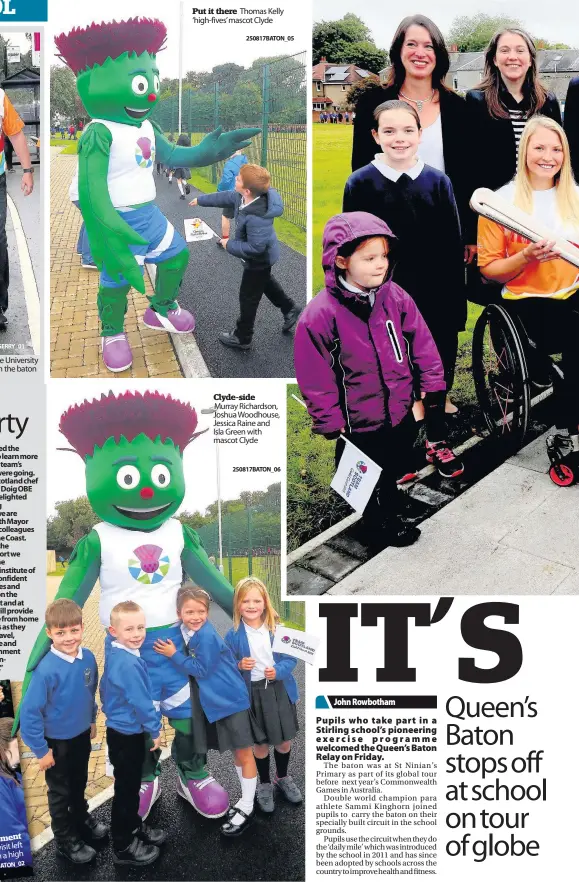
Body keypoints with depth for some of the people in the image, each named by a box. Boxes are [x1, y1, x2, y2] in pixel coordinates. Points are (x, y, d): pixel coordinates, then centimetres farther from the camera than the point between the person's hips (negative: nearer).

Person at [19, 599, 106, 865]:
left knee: (79, 784, 28)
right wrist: (41, 750, -18)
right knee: (60, 793, 17)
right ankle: (66, 840, 37)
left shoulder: (88, 657, -16)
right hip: (57, 742, -5)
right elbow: (29, 712, -25)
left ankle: (82, 819, 53)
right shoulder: (46, 669, -32)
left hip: (82, 735, 5)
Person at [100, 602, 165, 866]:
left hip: (122, 730, 9)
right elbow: (139, 701, -25)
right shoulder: (128, 663, -29)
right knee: (125, 790, 5)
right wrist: (155, 730, -13)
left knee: (131, 785, 24)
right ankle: (123, 847, 19)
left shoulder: (116, 652, 2)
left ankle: (134, 827, 41)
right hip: (127, 735, -9)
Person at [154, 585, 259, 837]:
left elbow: (201, 670, -20)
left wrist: (174, 655, -18)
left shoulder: (206, 636, -25)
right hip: (215, 701, 8)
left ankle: (246, 808, 13)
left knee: (243, 752, 4)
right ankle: (247, 797, 33)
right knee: (235, 752, 19)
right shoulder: (185, 632, 0)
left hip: (232, 700, -8)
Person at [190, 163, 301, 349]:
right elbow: (225, 197, 3)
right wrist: (200, 200, 15)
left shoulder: (257, 218, -42)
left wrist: (229, 245, -23)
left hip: (259, 259, -9)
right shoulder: (242, 196, -16)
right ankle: (290, 309, 50)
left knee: (248, 297, 9)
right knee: (264, 282, 32)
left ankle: (242, 338, 27)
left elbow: (255, 247, -36)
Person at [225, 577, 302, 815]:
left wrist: (279, 670, -20)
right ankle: (265, 784, 37)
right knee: (260, 743, 13)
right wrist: (239, 666, -23)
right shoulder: (234, 634, -10)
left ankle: (282, 778, 42)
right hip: (252, 694, -1)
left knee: (284, 740, 15)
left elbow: (291, 657, -2)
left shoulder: (278, 628, -7)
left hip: (280, 690, 1)